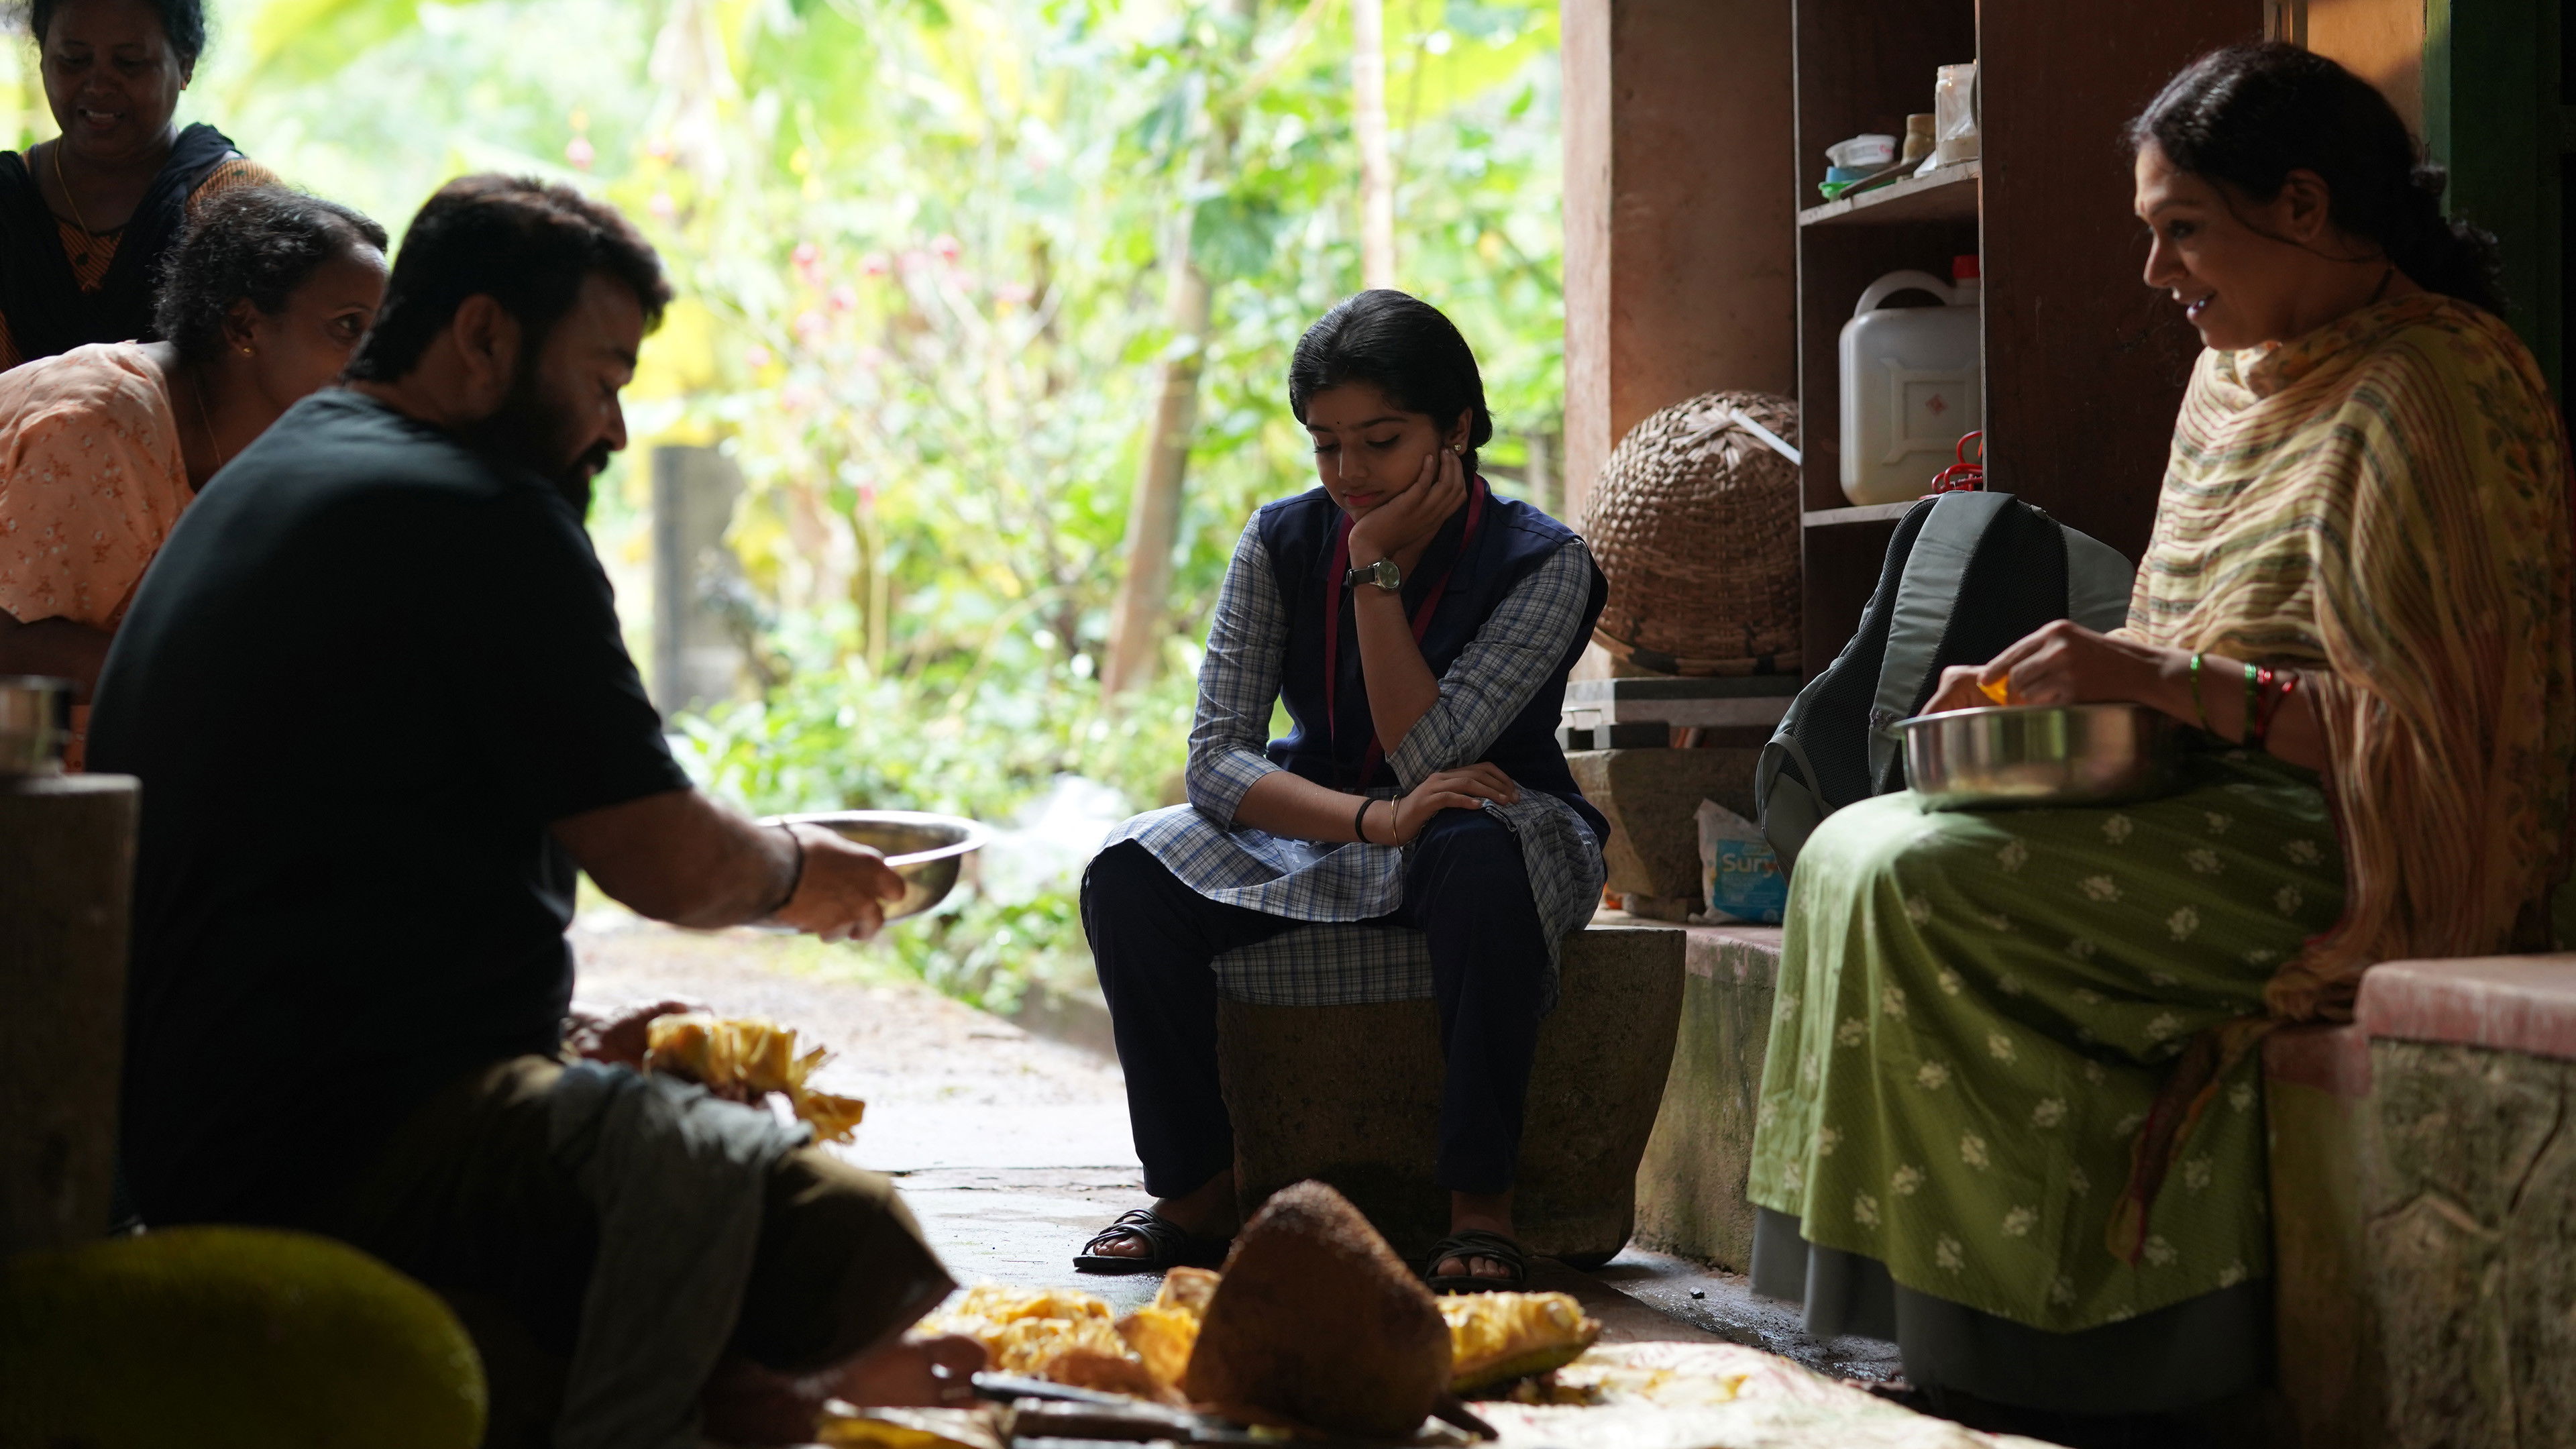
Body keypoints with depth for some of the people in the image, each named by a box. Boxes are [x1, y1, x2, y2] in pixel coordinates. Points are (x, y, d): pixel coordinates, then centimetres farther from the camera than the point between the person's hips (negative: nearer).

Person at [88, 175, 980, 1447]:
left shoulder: (266, 486, 23)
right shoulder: (477, 516, -9)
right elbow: (667, 863, -9)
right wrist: (793, 869, 13)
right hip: (362, 1140, -11)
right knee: (841, 1239, -25)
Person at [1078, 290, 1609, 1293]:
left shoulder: (1544, 565, -15)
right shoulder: (1283, 544, -5)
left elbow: (1426, 758, -25)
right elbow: (1217, 757, -14)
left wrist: (1375, 571, -24)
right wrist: (1374, 820, -31)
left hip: (1495, 826, -3)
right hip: (1316, 828, 4)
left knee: (1477, 856, -41)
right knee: (1129, 877, -24)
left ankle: (1481, 1204, -33)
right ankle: (1196, 1192, -13)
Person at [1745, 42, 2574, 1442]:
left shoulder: (2427, 396, -13)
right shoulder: (2238, 378, 16)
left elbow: (2428, 734, -19)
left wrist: (2162, 679, -22)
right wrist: (2049, 691, 3)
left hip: (2360, 866, -9)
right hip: (2212, 827, 9)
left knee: (1917, 884, -22)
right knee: (1856, 852, -7)